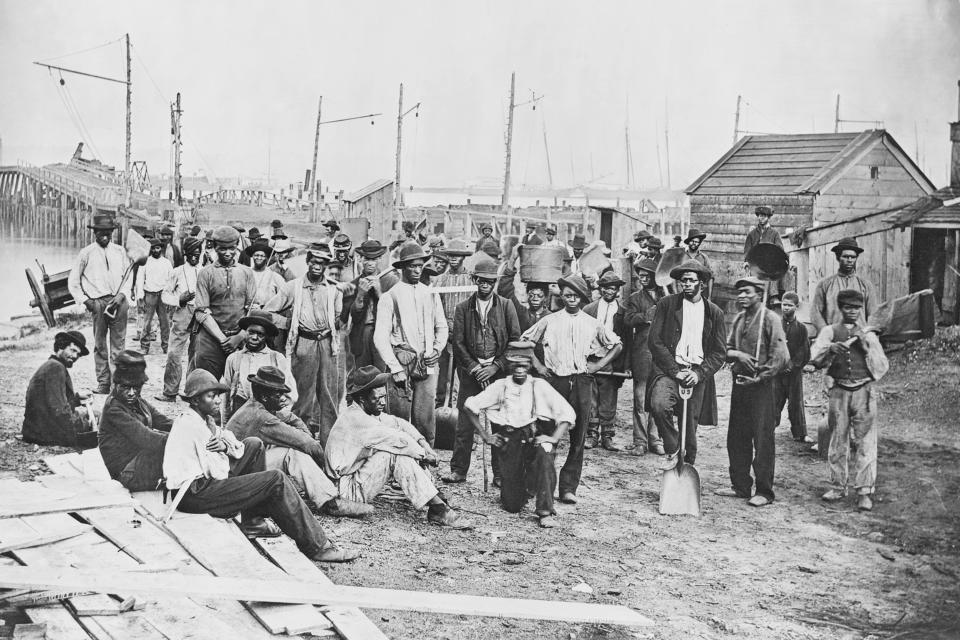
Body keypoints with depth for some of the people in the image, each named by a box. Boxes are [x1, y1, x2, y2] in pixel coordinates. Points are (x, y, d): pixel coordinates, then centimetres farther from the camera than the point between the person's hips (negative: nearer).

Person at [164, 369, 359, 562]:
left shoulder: (203, 419, 12)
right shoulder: (190, 426, -19)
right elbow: (218, 473, -22)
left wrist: (226, 446, -9)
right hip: (196, 494, -11)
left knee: (254, 445, 14)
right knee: (276, 480, -13)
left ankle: (253, 522, 10)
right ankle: (317, 547, -10)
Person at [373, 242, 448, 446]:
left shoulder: (432, 295, 13)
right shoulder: (389, 297, -1)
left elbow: (442, 327, 22)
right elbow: (380, 337, -5)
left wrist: (437, 349, 3)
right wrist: (395, 369, -11)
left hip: (427, 365, 3)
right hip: (401, 362, -3)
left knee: (426, 419, 0)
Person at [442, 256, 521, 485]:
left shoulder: (506, 306, 5)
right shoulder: (463, 308, 7)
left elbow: (515, 340, 1)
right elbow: (458, 342, 4)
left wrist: (496, 367, -7)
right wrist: (474, 367, -8)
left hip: (499, 372, 0)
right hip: (471, 372, 1)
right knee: (464, 424, 0)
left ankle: (500, 474, 7)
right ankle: (458, 470, 9)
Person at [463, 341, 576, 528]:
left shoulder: (540, 386, 6)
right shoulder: (500, 386, 8)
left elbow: (568, 413, 1)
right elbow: (468, 407, 10)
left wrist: (554, 438, -12)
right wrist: (485, 435, 4)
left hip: (536, 436, 0)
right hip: (508, 440, 1)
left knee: (544, 452, -39)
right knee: (512, 506, -6)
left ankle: (545, 512, -27)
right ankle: (521, 487, 33)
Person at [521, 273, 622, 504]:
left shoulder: (592, 324, 9)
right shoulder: (549, 321, 5)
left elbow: (618, 345, 18)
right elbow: (523, 341, 13)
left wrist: (599, 365, 8)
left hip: (582, 382, 1)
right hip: (555, 381, -1)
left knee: (578, 437, 0)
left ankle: (568, 487, 5)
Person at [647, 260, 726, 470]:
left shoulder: (714, 312, 10)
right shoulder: (666, 304, 5)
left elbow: (720, 352, 8)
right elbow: (654, 340, 0)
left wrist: (699, 373, -8)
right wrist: (675, 370, -10)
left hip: (697, 376, 2)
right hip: (669, 370, -1)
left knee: (690, 427, 3)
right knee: (659, 405, -30)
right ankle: (672, 451, -7)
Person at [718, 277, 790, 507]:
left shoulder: (769, 319, -8)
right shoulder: (738, 319, 12)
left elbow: (781, 357, -13)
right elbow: (726, 350, 11)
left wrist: (760, 377, -14)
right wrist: (738, 355, -10)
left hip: (761, 386, -7)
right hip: (739, 383, 7)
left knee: (762, 440, -2)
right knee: (736, 438, 11)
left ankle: (764, 492, 5)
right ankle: (740, 486, 21)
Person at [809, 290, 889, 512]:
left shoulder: (869, 335, 12)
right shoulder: (830, 331, 9)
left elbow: (883, 366, 5)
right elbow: (814, 356, -6)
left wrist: (866, 345, -6)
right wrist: (831, 348, -25)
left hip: (864, 391, 0)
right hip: (839, 391, 0)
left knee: (865, 442, -6)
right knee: (838, 441, 6)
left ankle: (864, 491, -4)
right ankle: (838, 487, 16)